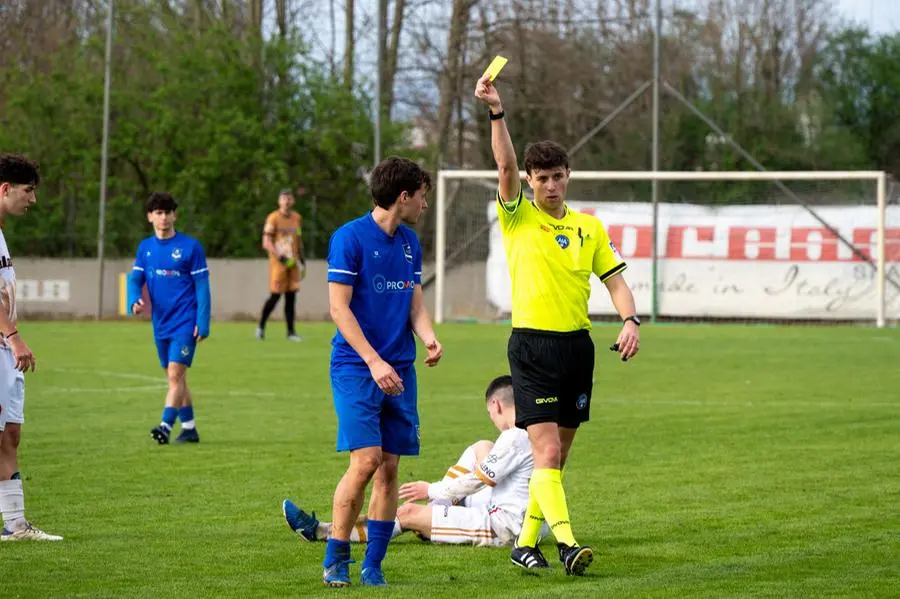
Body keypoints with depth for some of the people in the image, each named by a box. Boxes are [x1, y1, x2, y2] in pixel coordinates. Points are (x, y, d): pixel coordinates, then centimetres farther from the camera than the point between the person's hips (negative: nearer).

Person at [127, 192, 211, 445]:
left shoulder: (190, 246, -5)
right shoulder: (145, 247, 9)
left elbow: (202, 286, -6)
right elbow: (135, 279, 4)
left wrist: (203, 323, -12)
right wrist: (135, 301, -19)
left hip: (185, 323, -6)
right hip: (161, 324, 6)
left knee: (175, 375, -15)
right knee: (176, 378, 11)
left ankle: (166, 426, -21)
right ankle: (189, 428, 20)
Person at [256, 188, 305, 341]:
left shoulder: (297, 218, 12)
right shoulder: (273, 218, -7)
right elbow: (266, 243, -11)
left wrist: (302, 259, 19)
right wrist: (280, 257, -19)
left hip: (293, 262, 5)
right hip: (278, 262, -5)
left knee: (291, 296, 3)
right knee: (275, 295, -6)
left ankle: (291, 332, 5)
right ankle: (261, 327, 9)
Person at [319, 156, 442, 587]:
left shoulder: (410, 243, 13)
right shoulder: (350, 237, -9)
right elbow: (339, 308, -11)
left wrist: (429, 338, -5)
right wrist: (374, 361, -17)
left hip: (399, 371, 7)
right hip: (356, 368, -7)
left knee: (389, 467, 3)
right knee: (366, 460, -15)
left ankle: (372, 565, 10)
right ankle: (335, 560, -2)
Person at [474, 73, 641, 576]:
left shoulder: (590, 227, 11)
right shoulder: (518, 218, 1)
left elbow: (615, 279, 9)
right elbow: (506, 165, -14)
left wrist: (631, 320, -9)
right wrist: (496, 112, -26)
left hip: (578, 345, 4)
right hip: (532, 345, -4)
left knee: (557, 455, 9)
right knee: (547, 451, -15)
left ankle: (526, 542, 19)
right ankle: (566, 542, -23)